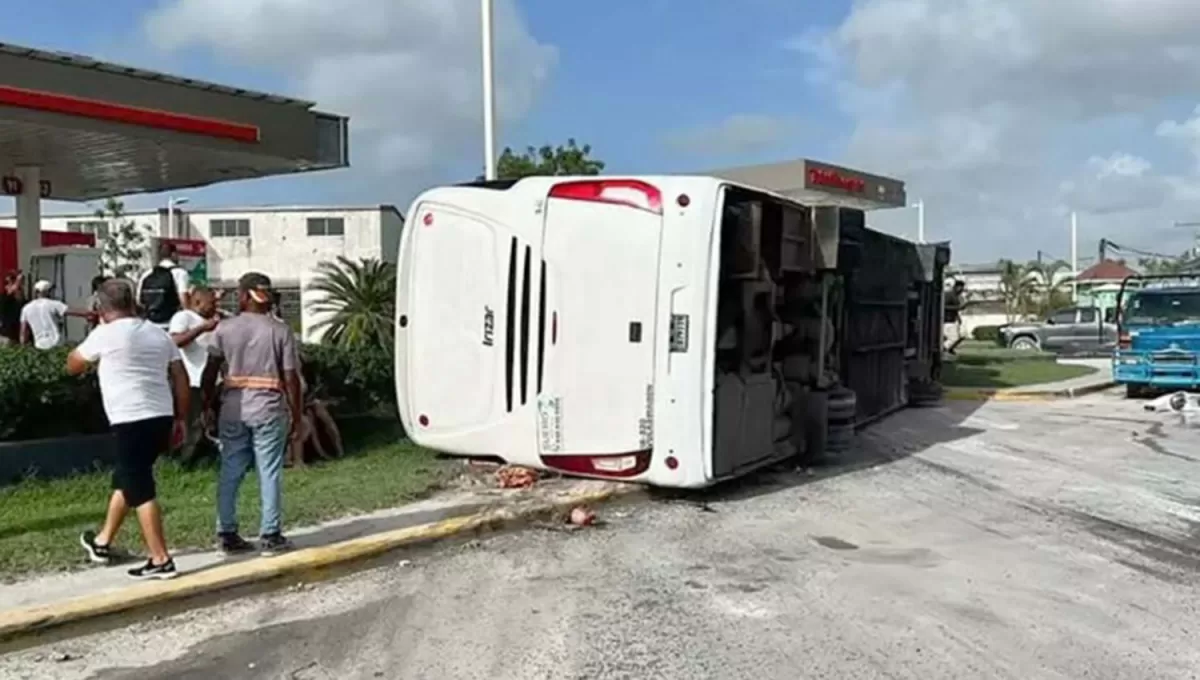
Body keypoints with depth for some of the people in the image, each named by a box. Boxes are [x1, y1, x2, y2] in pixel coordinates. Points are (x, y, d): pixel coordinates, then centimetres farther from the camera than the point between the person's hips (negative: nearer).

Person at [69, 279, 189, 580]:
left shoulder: (105, 334, -6)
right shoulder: (158, 333, 11)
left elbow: (73, 365, 10)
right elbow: (181, 378, 10)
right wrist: (181, 418, 16)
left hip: (132, 421, -7)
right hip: (161, 417, 7)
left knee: (140, 490, -2)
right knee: (125, 478, 23)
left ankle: (161, 560, -1)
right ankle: (103, 542, 38)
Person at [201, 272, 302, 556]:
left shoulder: (224, 328, 2)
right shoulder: (281, 331, -3)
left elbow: (210, 372, -1)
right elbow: (291, 378, -5)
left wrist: (208, 405, 10)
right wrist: (296, 415, 2)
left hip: (232, 409, 2)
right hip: (269, 409, -2)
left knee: (229, 472, 10)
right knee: (269, 473, 3)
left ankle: (226, 534, 15)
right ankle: (270, 535, 7)